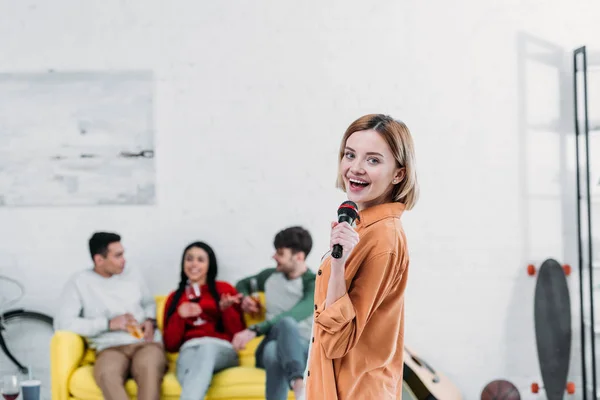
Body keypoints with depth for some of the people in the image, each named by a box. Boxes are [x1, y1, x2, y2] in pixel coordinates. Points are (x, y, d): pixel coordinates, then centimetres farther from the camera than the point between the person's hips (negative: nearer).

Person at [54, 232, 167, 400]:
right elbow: (62, 322, -5)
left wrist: (150, 321, 7)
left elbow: (149, 303, 33)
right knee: (107, 375, -40)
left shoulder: (131, 276, 18)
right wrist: (108, 324, -9)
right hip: (111, 347, -2)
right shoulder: (80, 282, 5)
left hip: (146, 343, 2)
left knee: (149, 368, -37)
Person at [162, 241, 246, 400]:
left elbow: (238, 334, 10)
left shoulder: (224, 289, 19)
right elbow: (170, 344, 16)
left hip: (221, 349, -1)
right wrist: (179, 317, -1)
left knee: (206, 348, -42)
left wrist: (226, 309, -7)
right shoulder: (175, 297, 25)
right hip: (189, 350, 1)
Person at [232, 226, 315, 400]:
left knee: (286, 322, -40)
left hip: (304, 350, -2)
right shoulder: (270, 276, 12)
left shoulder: (315, 284, -6)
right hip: (272, 345, 2)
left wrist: (254, 331, -32)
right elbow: (243, 284, 34)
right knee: (286, 323, -38)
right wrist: (245, 298, 9)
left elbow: (296, 315, -24)